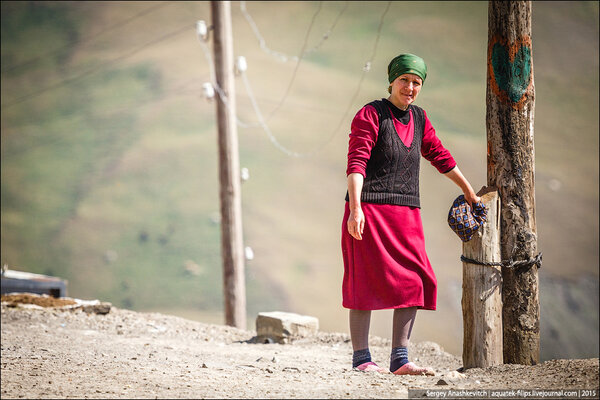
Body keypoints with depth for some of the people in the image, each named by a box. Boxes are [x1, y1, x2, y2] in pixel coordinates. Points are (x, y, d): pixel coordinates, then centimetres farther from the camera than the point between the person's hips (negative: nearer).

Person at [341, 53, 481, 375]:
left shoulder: (419, 118, 14)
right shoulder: (370, 115, -6)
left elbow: (439, 156, 26)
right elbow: (356, 164, -15)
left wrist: (469, 193, 33)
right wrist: (355, 209, -27)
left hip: (406, 214, 6)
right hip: (369, 209, -6)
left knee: (414, 282, -1)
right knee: (366, 282, -6)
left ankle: (399, 360, 4)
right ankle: (361, 358, -1)